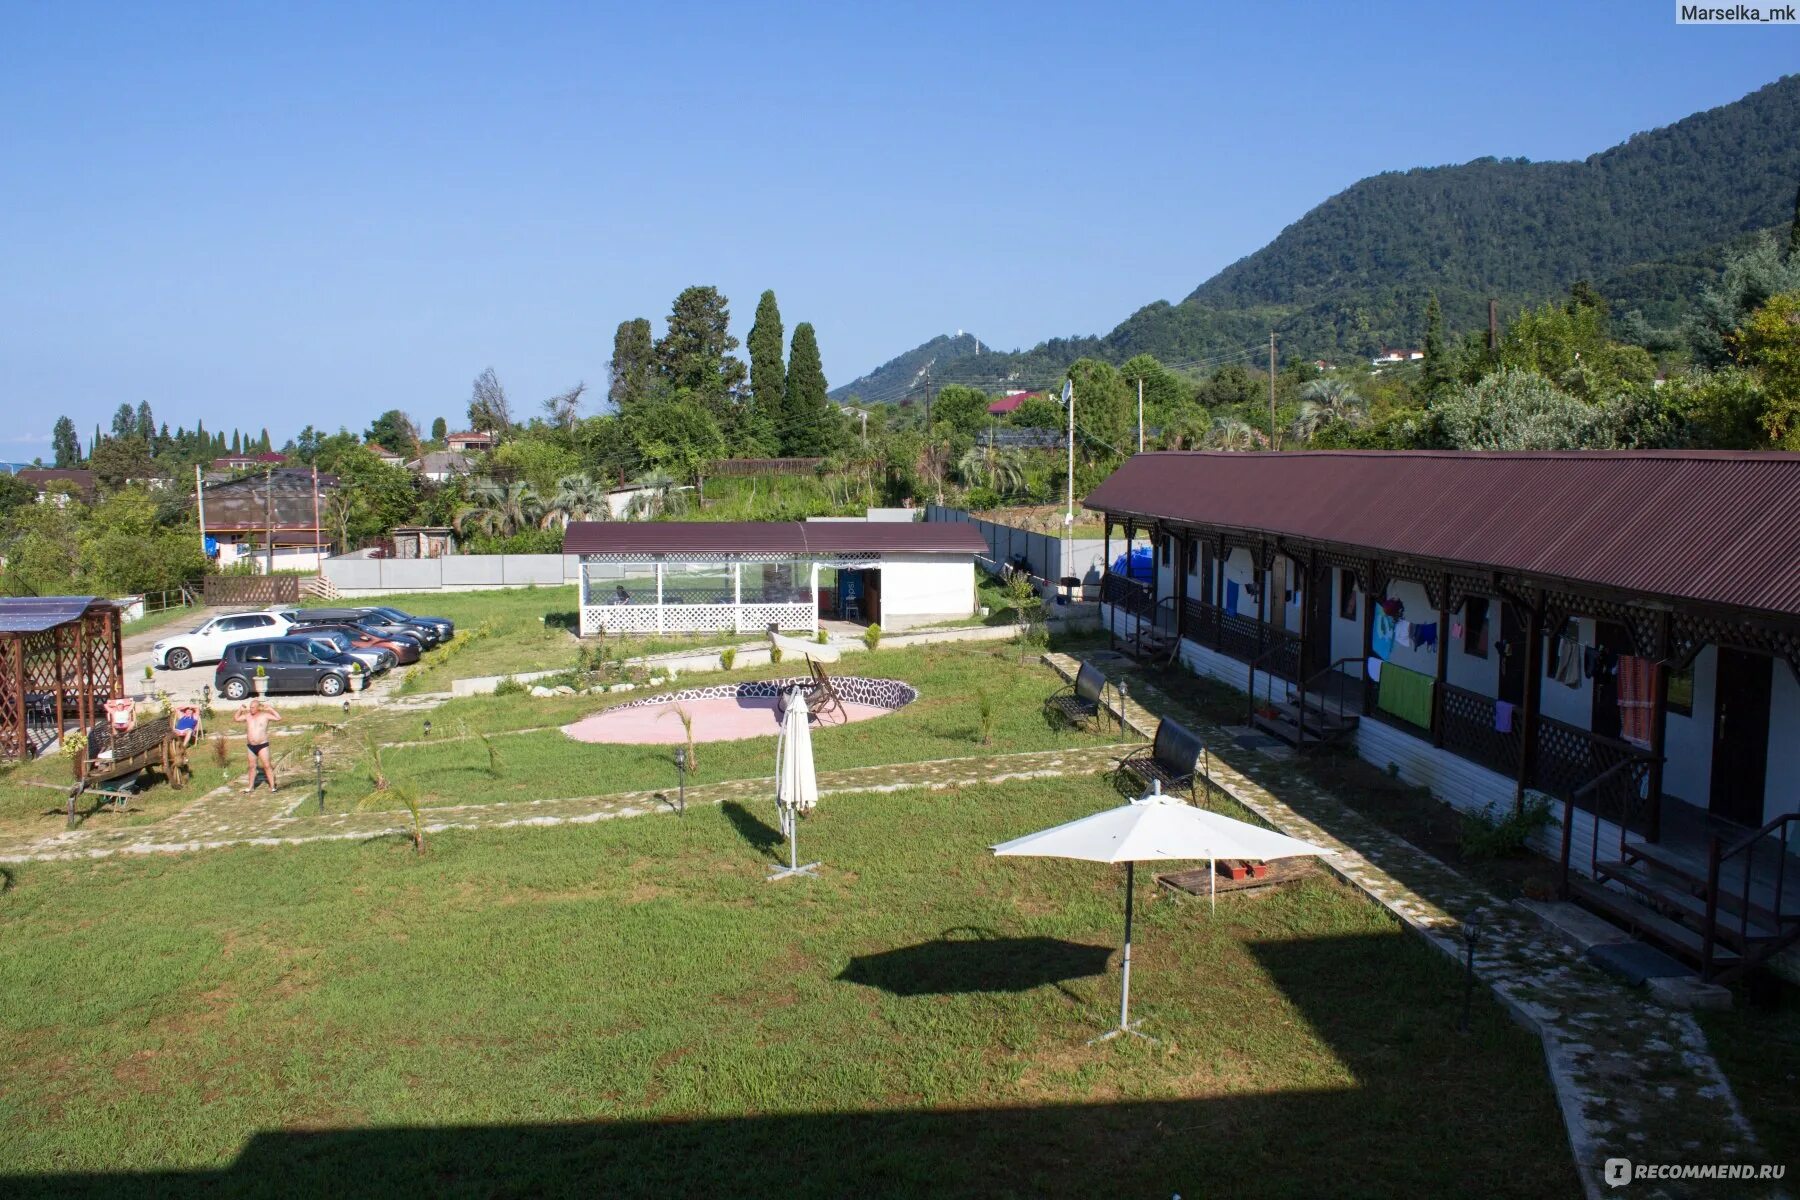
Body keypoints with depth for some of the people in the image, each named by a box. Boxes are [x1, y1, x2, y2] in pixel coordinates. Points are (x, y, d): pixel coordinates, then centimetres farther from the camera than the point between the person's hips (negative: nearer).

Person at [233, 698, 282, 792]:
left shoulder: (265, 715, -6)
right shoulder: (247, 716, 6)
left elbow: (278, 718, -14)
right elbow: (235, 719, 13)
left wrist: (271, 709, -19)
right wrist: (240, 710, -1)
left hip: (262, 745, -5)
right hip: (251, 746, 5)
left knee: (267, 766, -7)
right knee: (252, 766, 14)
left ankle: (272, 786, -7)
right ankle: (250, 787, 22)